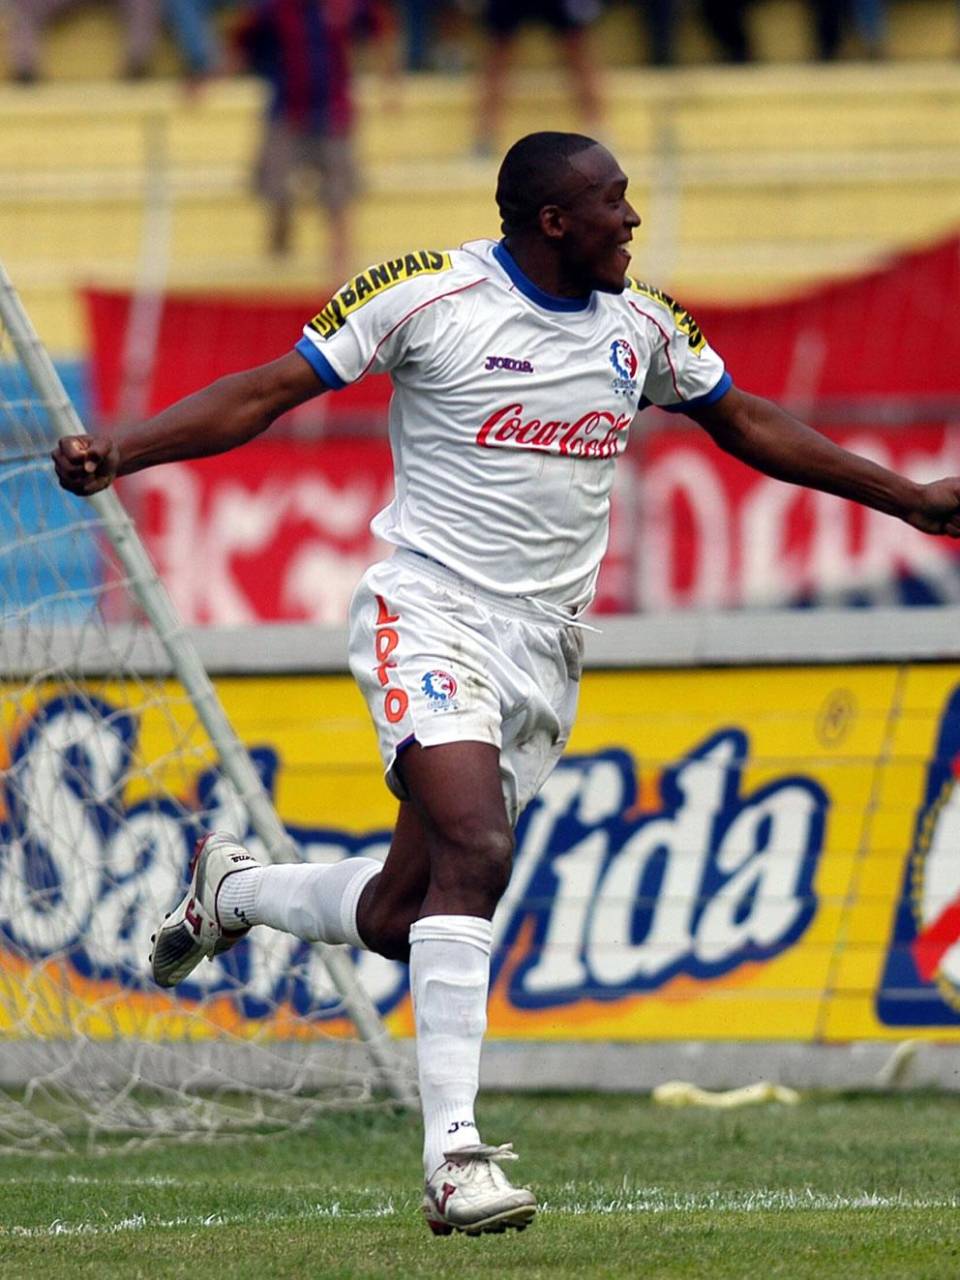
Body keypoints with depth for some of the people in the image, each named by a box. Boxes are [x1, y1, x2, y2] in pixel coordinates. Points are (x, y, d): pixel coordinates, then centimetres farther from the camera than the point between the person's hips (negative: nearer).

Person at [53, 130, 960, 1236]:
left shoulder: (643, 327, 8)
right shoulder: (429, 294, -8)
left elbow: (749, 426, 23)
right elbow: (265, 394, -6)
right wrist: (119, 451, -18)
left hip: (545, 647, 6)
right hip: (430, 613, -6)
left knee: (399, 920, 4)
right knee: (475, 854, -26)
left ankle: (233, 891, 36)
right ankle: (454, 1157, -26)